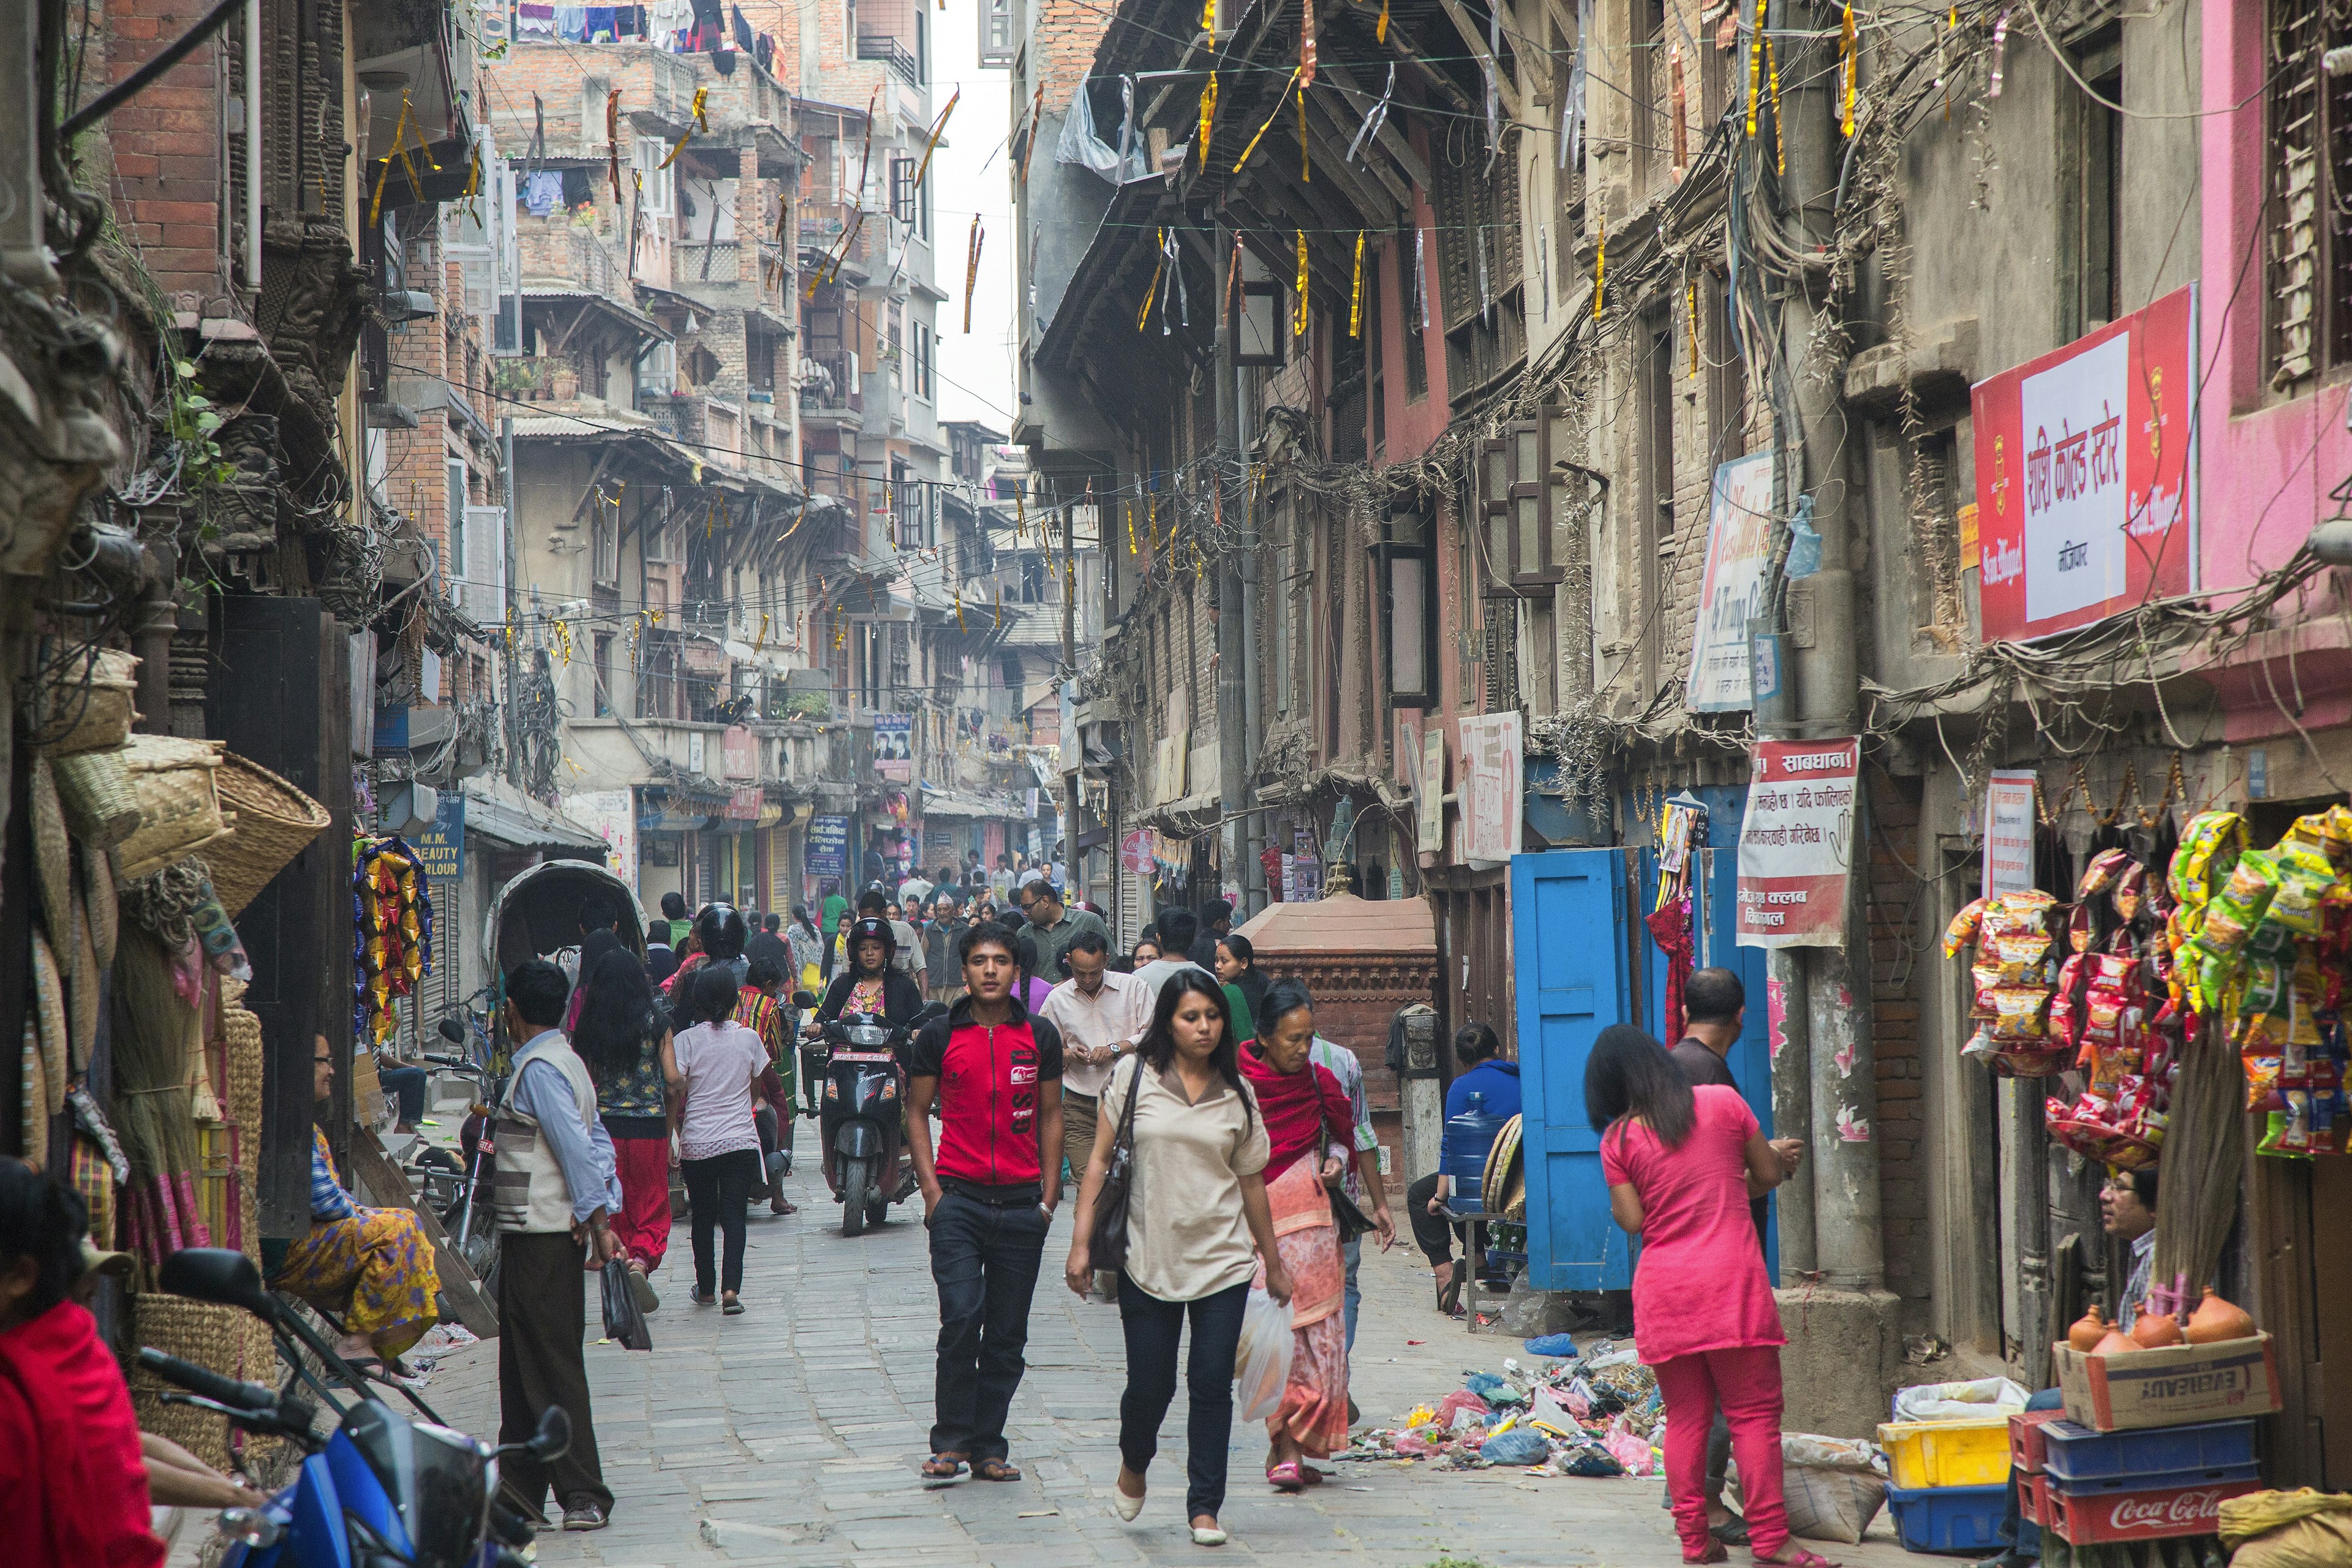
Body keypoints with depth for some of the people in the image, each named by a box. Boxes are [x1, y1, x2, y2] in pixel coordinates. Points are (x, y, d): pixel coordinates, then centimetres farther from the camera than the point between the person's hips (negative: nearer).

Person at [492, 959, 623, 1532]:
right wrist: (606, 1212, 10)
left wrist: (597, 1222, -19)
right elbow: (597, 1142, 16)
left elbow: (577, 1149, -21)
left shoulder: (538, 1070, -15)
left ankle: (584, 1496, -8)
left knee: (551, 1364, -8)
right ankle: (519, 1486, 20)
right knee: (525, 1361, 15)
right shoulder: (568, 1062, 16)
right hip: (553, 1232, 10)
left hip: (539, 1236, -10)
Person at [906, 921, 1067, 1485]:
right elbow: (917, 1111, 6)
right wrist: (931, 1189, -3)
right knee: (961, 1318, -15)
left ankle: (988, 1445, 16)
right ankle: (950, 1441, -2)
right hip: (959, 1200, -2)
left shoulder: (1041, 1036, 7)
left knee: (1007, 1334, 6)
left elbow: (1050, 1115, 12)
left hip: (1021, 1203, 2)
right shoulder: (940, 1036, 2)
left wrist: (1049, 1194, 6)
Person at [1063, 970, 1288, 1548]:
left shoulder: (1236, 1093, 5)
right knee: (1150, 1386, 3)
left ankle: (1205, 1507, 7)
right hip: (1148, 1257, -1)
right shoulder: (1135, 1076, -1)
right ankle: (1134, 1464, 34)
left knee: (1212, 1384, -3)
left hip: (1222, 1261, 1)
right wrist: (1081, 1241, -4)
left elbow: (1251, 1182, 12)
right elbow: (1099, 1160, 1)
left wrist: (1274, 1262, 16)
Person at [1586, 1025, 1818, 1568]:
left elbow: (1632, 1220, -3)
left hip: (1663, 1290, 2)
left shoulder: (1618, 1139, -1)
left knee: (1685, 1417, 9)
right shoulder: (1723, 1103, 0)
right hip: (1732, 1281, -1)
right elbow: (1770, 1174, 7)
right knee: (1754, 1412, 0)